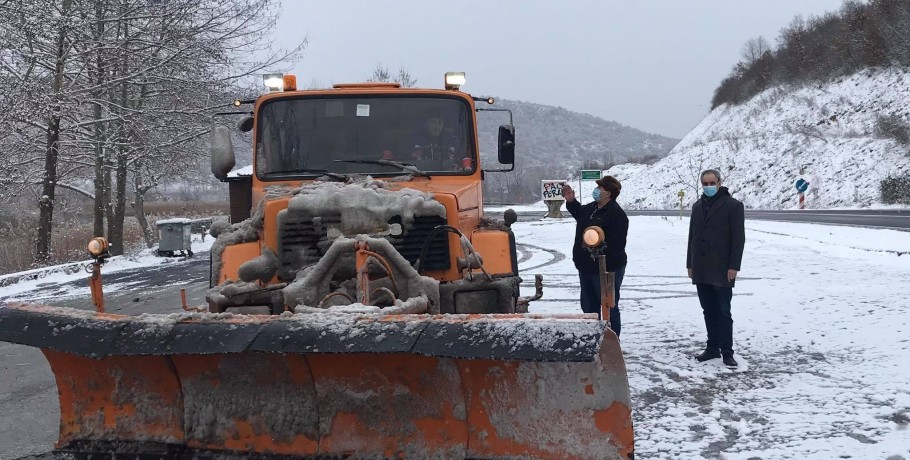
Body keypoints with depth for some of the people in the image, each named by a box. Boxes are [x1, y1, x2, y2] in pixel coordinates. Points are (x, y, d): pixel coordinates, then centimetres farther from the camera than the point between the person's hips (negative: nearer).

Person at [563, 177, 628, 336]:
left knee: (609, 308, 1)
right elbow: (579, 213, 32)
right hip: (586, 268, 10)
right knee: (588, 307, 20)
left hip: (607, 269, -10)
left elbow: (618, 244, -27)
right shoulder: (591, 208, 8)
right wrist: (571, 201, 18)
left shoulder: (617, 214, -21)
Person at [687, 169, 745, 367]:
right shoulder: (698, 206, 14)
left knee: (723, 312, -3)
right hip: (701, 270, 6)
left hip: (722, 270, -6)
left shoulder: (732, 205, -5)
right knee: (709, 311, 11)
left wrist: (733, 266, -13)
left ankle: (726, 351, 2)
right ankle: (713, 347, 18)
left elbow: (738, 238, -8)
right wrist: (690, 264, 13)